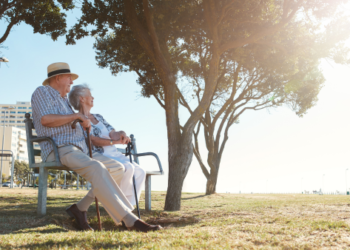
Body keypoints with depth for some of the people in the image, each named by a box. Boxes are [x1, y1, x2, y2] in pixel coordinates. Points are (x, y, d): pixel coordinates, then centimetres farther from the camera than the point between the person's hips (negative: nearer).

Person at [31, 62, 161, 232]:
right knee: (96, 168, -34)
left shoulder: (63, 100, 31)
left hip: (80, 150, 9)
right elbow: (46, 119, -13)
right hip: (59, 150, -9)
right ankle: (130, 220, -41)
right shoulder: (42, 92, 6)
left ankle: (80, 208, -7)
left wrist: (83, 124, 14)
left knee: (117, 169, -7)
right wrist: (76, 116, -7)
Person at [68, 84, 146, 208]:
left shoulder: (98, 117, 23)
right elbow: (92, 140, -13)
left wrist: (122, 134, -16)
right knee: (128, 168, -31)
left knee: (140, 172, -13)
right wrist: (114, 141, -21)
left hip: (115, 155, 8)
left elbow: (113, 133, 9)